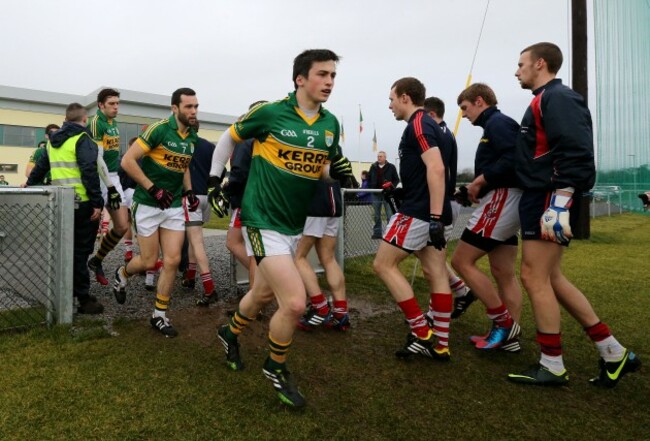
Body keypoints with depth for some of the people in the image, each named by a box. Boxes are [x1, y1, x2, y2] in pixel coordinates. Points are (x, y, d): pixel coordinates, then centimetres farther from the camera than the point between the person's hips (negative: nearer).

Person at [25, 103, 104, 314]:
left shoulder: (53, 140, 15)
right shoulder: (82, 139, -9)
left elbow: (41, 166, 28)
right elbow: (89, 172, -19)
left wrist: (30, 184, 44)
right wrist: (97, 202, -20)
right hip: (82, 202, -7)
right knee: (80, 251, -4)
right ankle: (83, 299, 0)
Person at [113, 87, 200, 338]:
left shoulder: (192, 137, 6)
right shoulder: (159, 129, -15)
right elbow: (127, 161, -16)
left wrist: (189, 192, 7)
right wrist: (153, 189, -19)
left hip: (174, 206, 5)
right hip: (148, 205, -5)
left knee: (172, 261, -1)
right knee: (149, 262, 2)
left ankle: (159, 316, 14)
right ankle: (122, 275, 38)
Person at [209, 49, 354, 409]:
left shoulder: (330, 124, 4)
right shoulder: (269, 112, -11)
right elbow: (230, 137, 5)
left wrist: (337, 170, -7)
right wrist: (214, 180, 6)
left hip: (294, 224, 7)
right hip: (263, 220, -7)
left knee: (263, 294, 21)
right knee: (295, 302, -14)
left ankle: (230, 334, 52)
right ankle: (276, 367, 15)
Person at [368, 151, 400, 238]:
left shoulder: (391, 167, -1)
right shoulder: (373, 167, 8)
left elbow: (396, 180, 2)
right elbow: (368, 178, 18)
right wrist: (370, 187, 4)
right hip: (376, 195, 3)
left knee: (390, 215, -3)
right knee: (377, 216, 9)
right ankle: (377, 233, 16)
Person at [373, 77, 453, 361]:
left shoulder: (417, 124, -11)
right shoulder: (427, 124, 20)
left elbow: (436, 169, -23)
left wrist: (435, 218, -28)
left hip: (419, 212, -10)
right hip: (429, 212, 10)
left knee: (383, 264, -3)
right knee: (436, 274, 8)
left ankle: (422, 333, 0)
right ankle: (440, 345, 14)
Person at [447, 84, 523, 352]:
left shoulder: (497, 122, -7)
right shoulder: (495, 124, 22)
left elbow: (515, 157, -23)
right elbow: (508, 159, 18)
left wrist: (479, 180, -16)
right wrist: (477, 189, 7)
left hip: (501, 199, -10)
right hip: (505, 202, 10)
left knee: (461, 261, -7)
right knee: (504, 274, 9)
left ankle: (503, 323, -1)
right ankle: (509, 336, 14)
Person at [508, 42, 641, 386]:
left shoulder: (558, 98, -9)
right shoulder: (545, 100, 21)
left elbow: (575, 154, -21)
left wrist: (559, 203, -27)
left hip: (550, 201, -10)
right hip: (540, 199, 10)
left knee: (534, 276, -5)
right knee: (550, 278, 12)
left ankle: (552, 367, 9)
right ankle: (614, 354, 20)